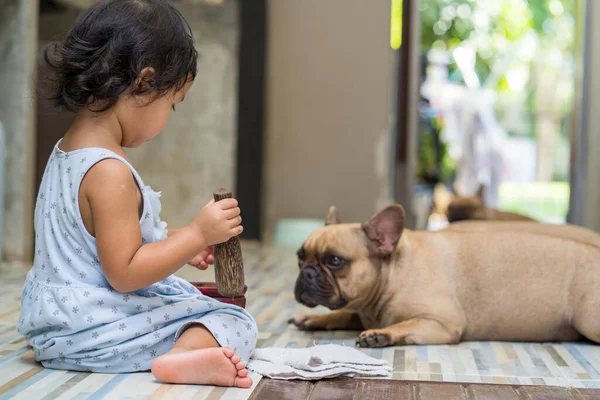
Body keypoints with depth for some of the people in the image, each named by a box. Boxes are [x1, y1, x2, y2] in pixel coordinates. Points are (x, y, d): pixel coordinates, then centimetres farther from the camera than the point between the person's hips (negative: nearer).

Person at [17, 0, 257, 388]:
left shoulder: (66, 152, 6)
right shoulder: (109, 173, -26)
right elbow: (123, 273, -25)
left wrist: (179, 243, 16)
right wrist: (196, 235, -23)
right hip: (95, 334, -10)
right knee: (236, 322, -11)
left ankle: (177, 353, 8)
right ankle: (183, 357, -35)